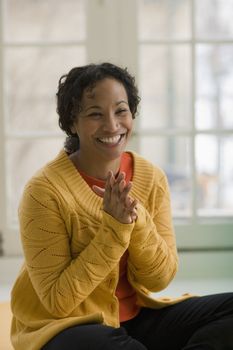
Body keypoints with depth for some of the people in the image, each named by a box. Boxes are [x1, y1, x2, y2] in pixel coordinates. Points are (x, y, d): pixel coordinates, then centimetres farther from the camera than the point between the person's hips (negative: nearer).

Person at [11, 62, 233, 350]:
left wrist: (135, 219, -21)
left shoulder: (152, 178, -3)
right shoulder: (46, 189, -18)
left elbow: (160, 279, -3)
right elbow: (58, 301, -18)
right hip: (65, 326, -5)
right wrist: (113, 227, -26)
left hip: (139, 316, 5)